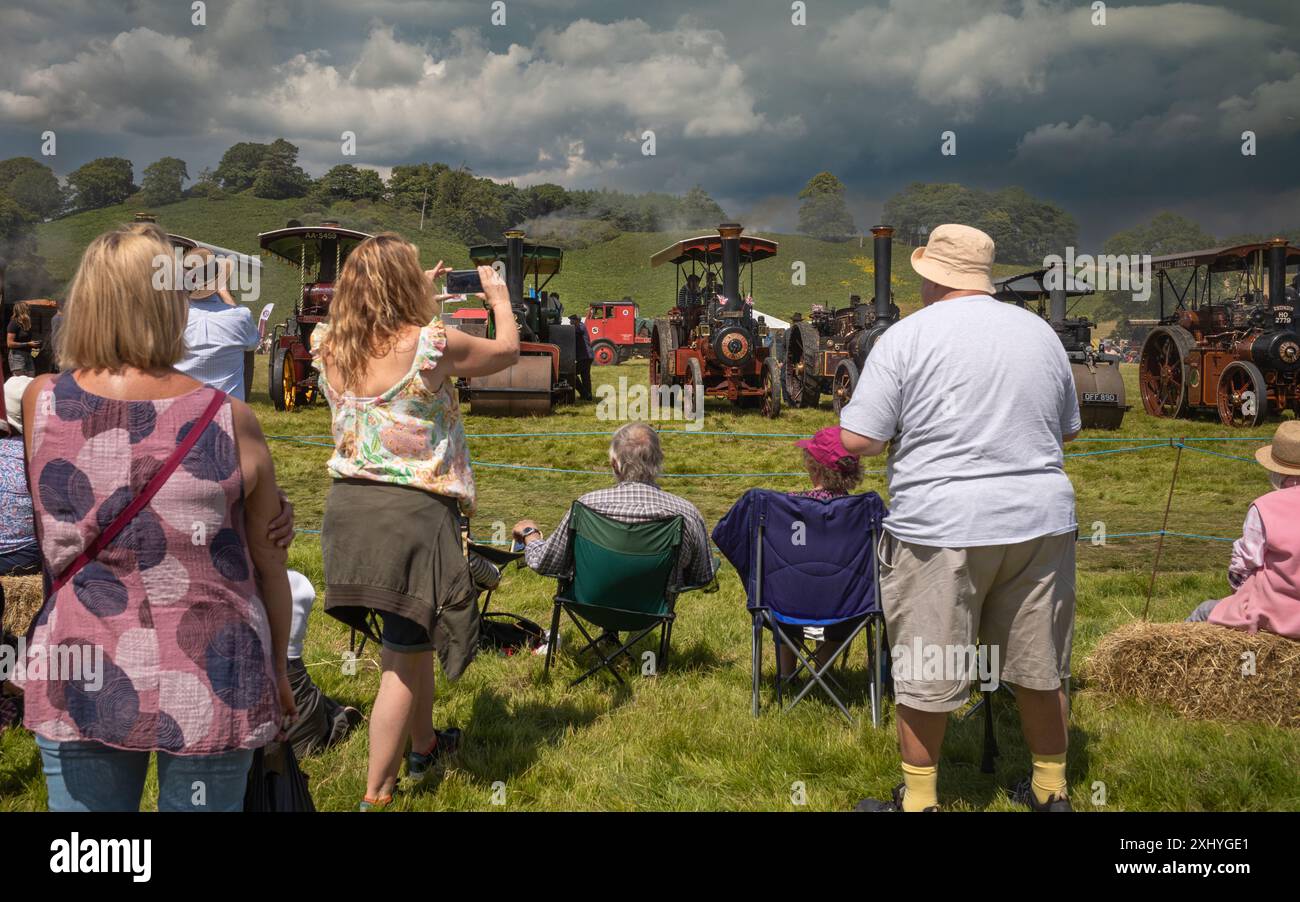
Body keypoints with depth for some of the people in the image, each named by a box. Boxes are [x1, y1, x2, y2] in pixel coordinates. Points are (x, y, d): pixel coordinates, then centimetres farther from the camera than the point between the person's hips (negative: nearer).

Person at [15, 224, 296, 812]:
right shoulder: (230, 421, -11)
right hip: (210, 689, -2)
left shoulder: (40, 403, -6)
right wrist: (277, 671, 13)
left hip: (79, 682, 2)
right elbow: (270, 565, -2)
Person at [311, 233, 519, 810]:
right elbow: (506, 352, 2)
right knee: (404, 658, 3)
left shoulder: (329, 345, 0)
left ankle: (423, 747, 45)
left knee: (408, 636, 26)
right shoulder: (431, 343, -16)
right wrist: (500, 299, 20)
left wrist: (423, 299, 32)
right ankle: (375, 794, 8)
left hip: (347, 504, 7)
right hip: (413, 509, -7)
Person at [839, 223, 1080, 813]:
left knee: (926, 677, 8)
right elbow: (1068, 429, 18)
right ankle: (1051, 791, 32)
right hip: (1040, 520, 5)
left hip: (941, 527, -5)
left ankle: (917, 800, 20)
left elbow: (857, 440, -12)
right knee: (1039, 669, 18)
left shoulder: (907, 336, -8)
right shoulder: (1040, 333, 8)